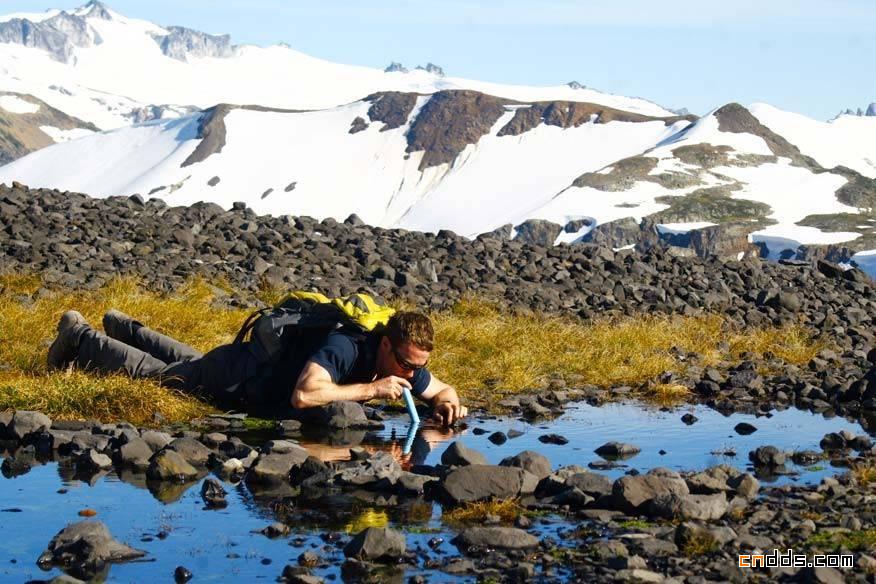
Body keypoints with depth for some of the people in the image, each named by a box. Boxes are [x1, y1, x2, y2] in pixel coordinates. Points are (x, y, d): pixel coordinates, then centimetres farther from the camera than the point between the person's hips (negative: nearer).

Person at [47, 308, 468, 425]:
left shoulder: (405, 363, -20)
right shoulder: (346, 347, -42)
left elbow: (440, 390, -4)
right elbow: (302, 395, -56)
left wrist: (447, 403, -28)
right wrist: (371, 389, -51)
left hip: (267, 364, 7)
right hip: (236, 375, -7)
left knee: (189, 363, 34)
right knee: (152, 372, 14)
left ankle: (122, 328, 56)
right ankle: (79, 337, 36)